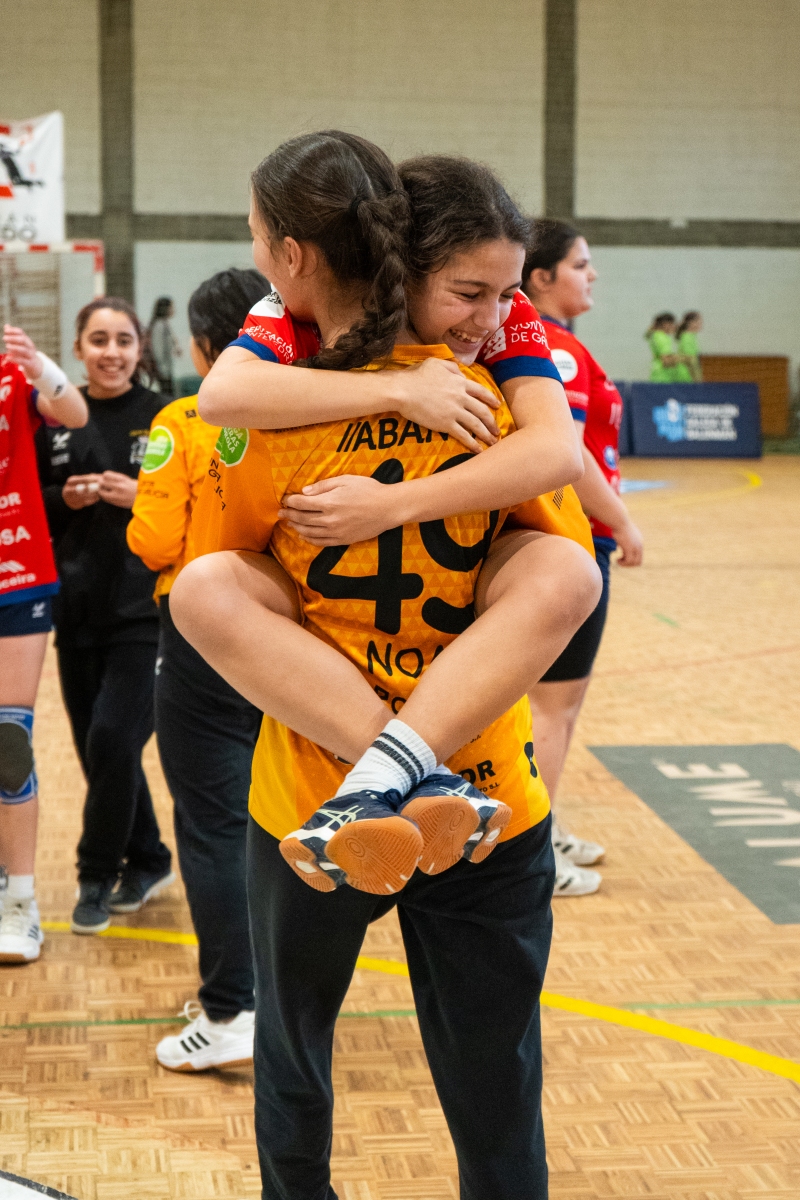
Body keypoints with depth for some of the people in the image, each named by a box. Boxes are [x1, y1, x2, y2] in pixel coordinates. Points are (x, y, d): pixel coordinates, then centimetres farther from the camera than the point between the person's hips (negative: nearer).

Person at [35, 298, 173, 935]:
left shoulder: (165, 418, -3)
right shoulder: (54, 421, 5)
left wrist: (142, 498, -17)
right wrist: (64, 499, -9)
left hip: (146, 610, -4)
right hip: (78, 610, 4)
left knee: (113, 738, -11)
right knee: (95, 745, 8)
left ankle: (97, 876, 8)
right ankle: (147, 861, 28)